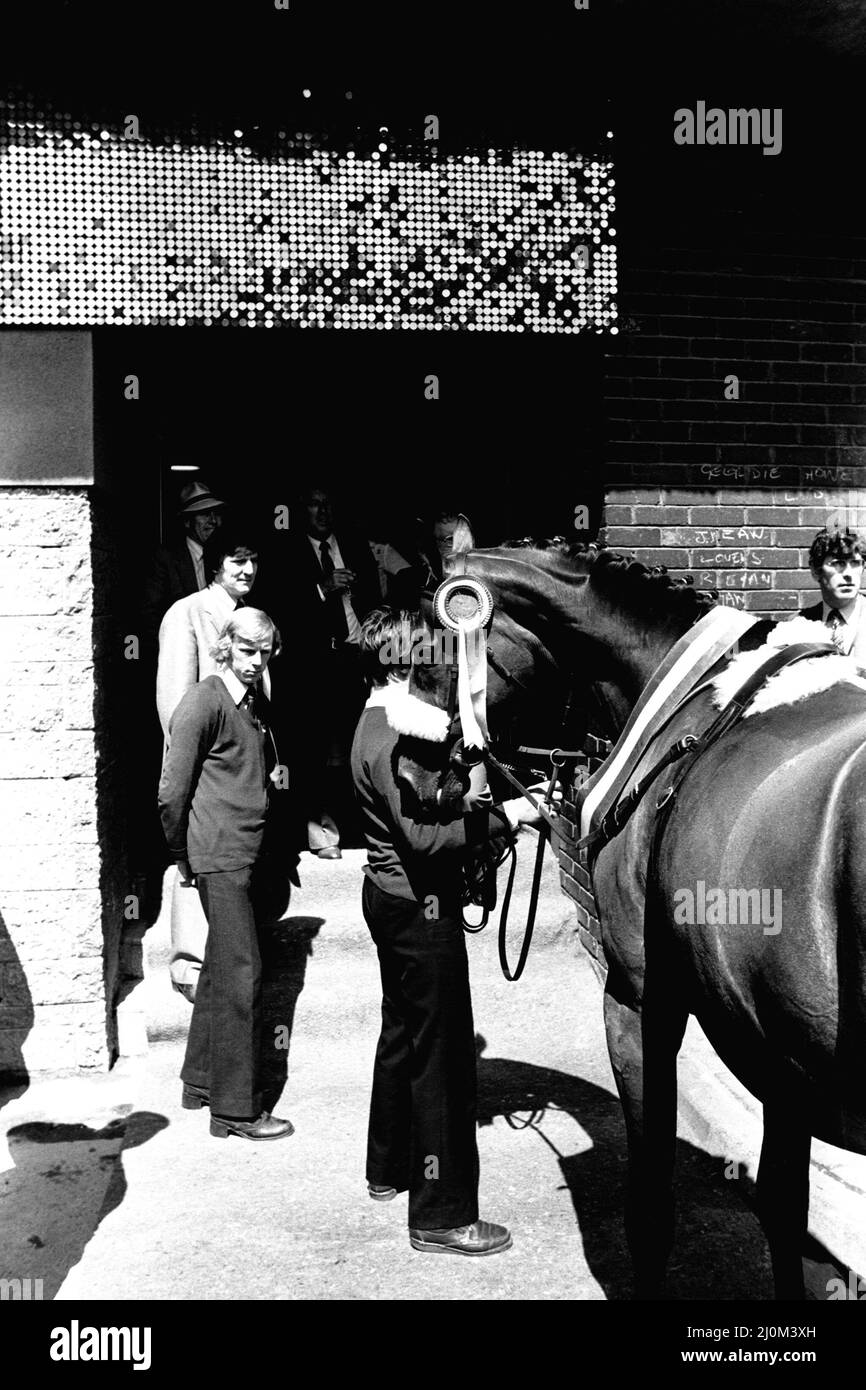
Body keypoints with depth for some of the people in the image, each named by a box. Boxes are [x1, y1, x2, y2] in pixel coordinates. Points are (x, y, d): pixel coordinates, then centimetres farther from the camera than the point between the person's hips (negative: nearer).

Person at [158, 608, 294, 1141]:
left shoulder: (257, 703, 13)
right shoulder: (203, 703, -14)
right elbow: (173, 793, -13)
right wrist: (184, 856, -4)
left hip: (248, 856, 9)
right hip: (221, 858, -9)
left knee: (223, 971, 17)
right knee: (241, 975, -6)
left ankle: (202, 1080, 30)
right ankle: (235, 1108, 3)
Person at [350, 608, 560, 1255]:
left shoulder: (382, 723, 10)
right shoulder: (393, 739, -23)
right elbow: (423, 837, -28)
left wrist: (477, 809, 7)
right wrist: (502, 816, -23)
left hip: (392, 896, 11)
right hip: (420, 906, -11)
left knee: (403, 1032, 22)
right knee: (441, 1051, -4)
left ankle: (390, 1169, 38)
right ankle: (441, 1215, 5)